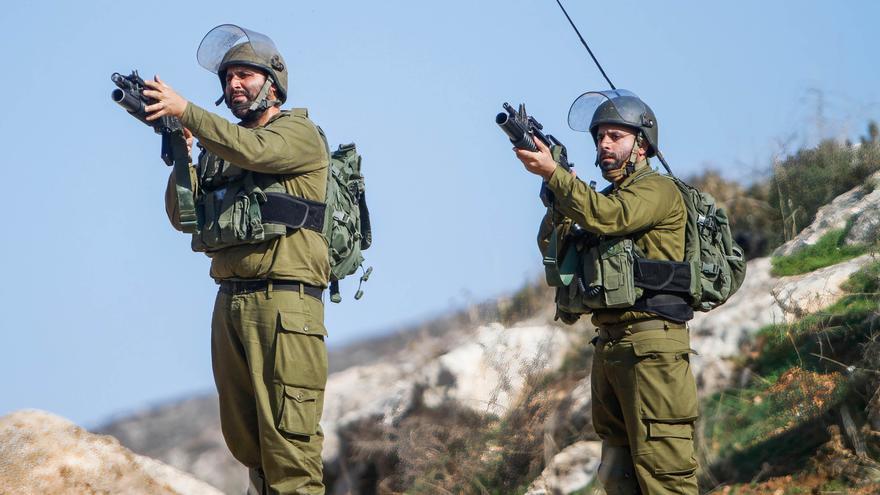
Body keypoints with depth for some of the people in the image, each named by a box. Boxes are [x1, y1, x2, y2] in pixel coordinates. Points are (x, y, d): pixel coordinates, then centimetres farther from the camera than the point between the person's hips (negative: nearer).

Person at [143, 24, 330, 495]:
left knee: (288, 437, -12)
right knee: (243, 439, 10)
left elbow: (254, 150, -20)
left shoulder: (300, 133, 1)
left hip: (284, 302, -7)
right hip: (230, 302, 7)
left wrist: (185, 111, -19)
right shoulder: (221, 144, 20)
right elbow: (184, 216, 13)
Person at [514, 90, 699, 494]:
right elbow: (553, 248, 15)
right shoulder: (608, 198, 23)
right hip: (608, 346, 9)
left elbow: (605, 217, -21)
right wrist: (558, 199, -1)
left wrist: (552, 173, -21)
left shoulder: (658, 190, -3)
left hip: (650, 345, -9)